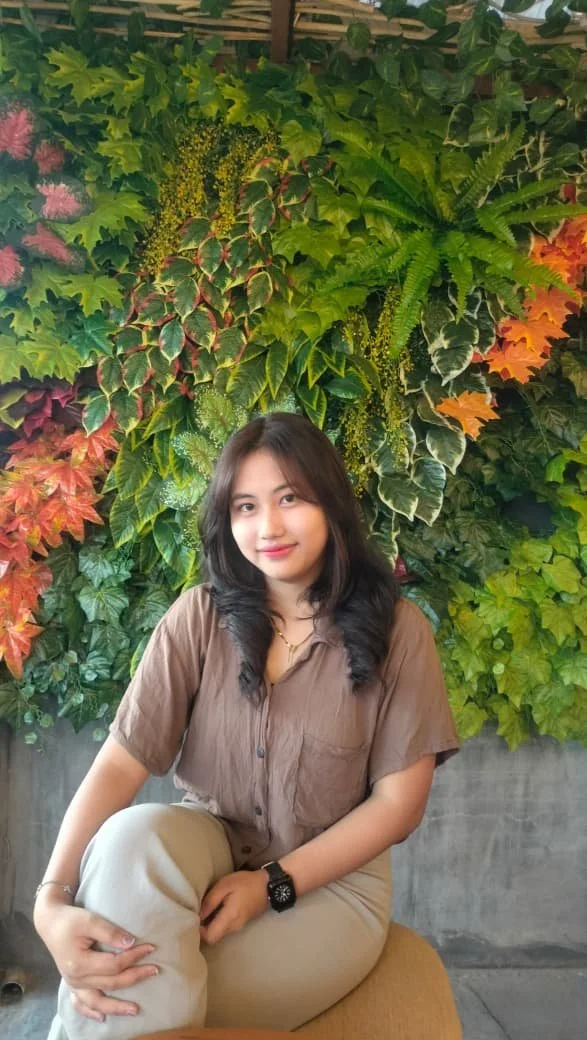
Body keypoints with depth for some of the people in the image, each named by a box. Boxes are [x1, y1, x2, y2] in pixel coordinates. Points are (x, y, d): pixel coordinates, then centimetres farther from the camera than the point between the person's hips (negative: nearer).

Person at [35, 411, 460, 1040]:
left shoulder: (396, 629, -10)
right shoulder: (199, 618, -7)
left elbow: (398, 802, -7)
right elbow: (120, 764, -15)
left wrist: (273, 885, -16)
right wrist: (53, 901, -31)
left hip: (330, 881, -2)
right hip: (207, 847, 2)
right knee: (133, 835, -33)